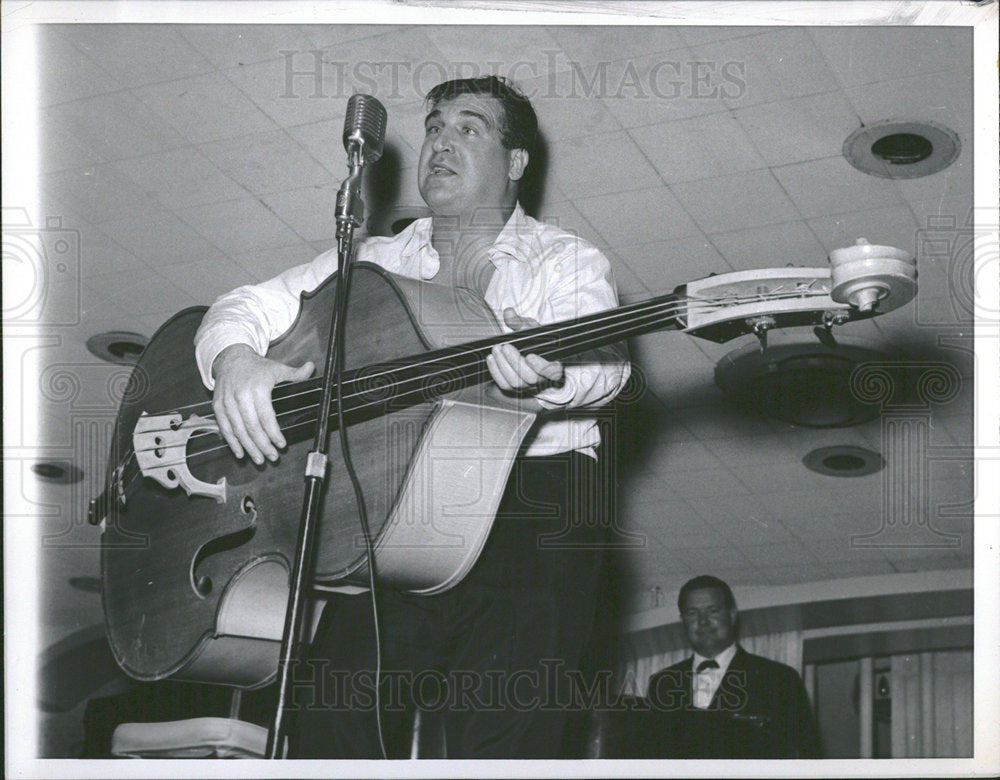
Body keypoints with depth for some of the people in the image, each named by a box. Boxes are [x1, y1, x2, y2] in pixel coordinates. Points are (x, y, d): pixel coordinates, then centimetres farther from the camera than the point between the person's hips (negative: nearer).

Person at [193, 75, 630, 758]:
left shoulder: (566, 262, 11)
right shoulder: (372, 265, 22)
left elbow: (604, 364, -9)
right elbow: (248, 307, 14)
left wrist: (541, 376, -34)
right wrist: (235, 359, -11)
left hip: (532, 504, -3)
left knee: (499, 745, -18)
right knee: (331, 734, -13)